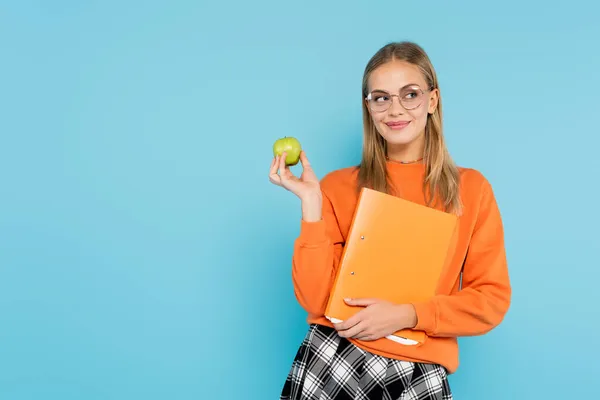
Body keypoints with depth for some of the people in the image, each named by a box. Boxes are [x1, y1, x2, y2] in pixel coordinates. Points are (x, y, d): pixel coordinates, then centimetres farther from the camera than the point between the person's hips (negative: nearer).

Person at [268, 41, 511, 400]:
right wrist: (311, 201, -10)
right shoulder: (339, 186, 4)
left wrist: (406, 315, -9)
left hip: (419, 369, 0)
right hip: (334, 353, 1)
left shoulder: (471, 187, 5)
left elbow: (493, 299, 3)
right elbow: (316, 300, -4)